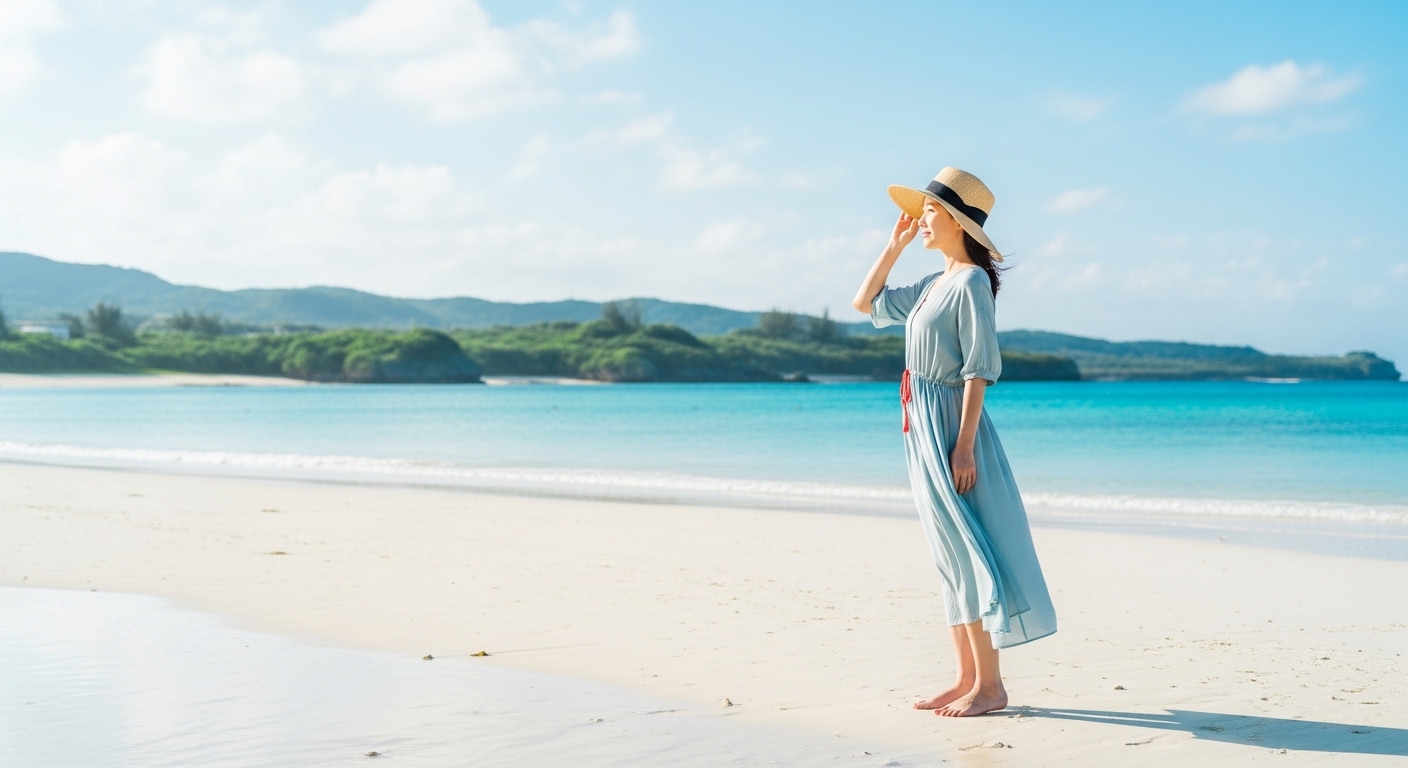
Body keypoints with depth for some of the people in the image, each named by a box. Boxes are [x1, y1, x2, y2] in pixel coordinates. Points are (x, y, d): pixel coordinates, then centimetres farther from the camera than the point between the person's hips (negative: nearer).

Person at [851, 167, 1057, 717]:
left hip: (951, 424, -9)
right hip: (921, 425, 9)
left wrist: (964, 445, -21)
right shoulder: (933, 286, 14)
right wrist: (895, 244, 19)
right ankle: (967, 678, 17)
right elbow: (867, 303, 27)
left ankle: (990, 686, 1)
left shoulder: (972, 282, -11)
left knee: (969, 553, -5)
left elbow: (979, 370, -16)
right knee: (951, 558, 11)